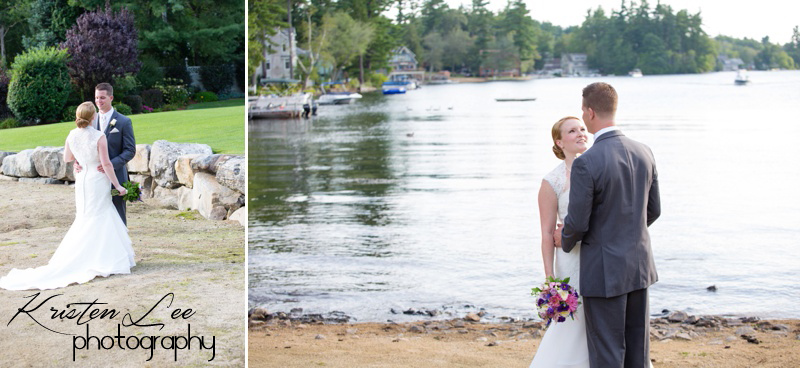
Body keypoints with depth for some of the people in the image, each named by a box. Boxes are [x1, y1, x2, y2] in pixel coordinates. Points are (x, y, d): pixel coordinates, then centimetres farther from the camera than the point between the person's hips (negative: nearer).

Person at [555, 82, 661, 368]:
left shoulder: (586, 164, -20)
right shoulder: (644, 153, 1)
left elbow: (577, 223, -16)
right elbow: (653, 210, 10)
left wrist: (565, 240, 7)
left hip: (604, 272, -7)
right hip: (639, 266, 7)